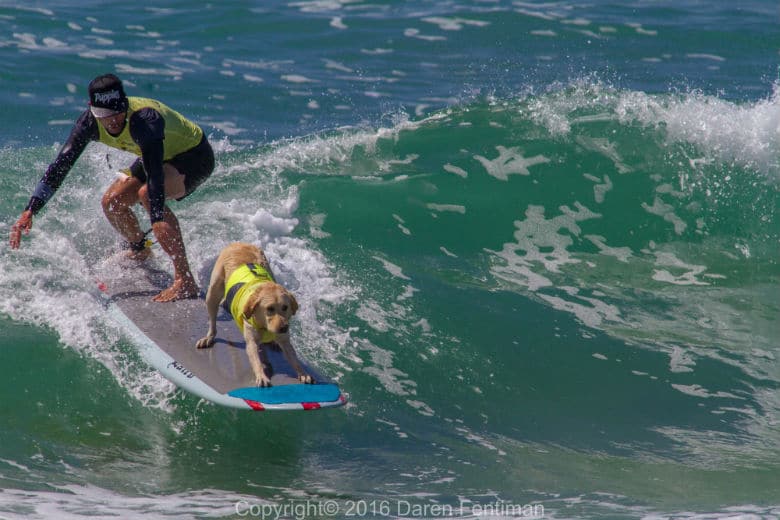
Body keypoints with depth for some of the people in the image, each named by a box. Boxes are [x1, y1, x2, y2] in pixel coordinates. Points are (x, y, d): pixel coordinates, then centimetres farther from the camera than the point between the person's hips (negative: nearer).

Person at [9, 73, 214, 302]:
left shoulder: (144, 119, -38)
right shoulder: (90, 122, -18)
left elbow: (155, 174, -47)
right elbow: (61, 164, -16)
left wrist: (158, 223, -57)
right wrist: (29, 211, -23)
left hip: (195, 156, -8)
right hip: (165, 155, 8)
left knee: (148, 194, -31)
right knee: (112, 202, 2)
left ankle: (186, 282, -32)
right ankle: (139, 250, 35)